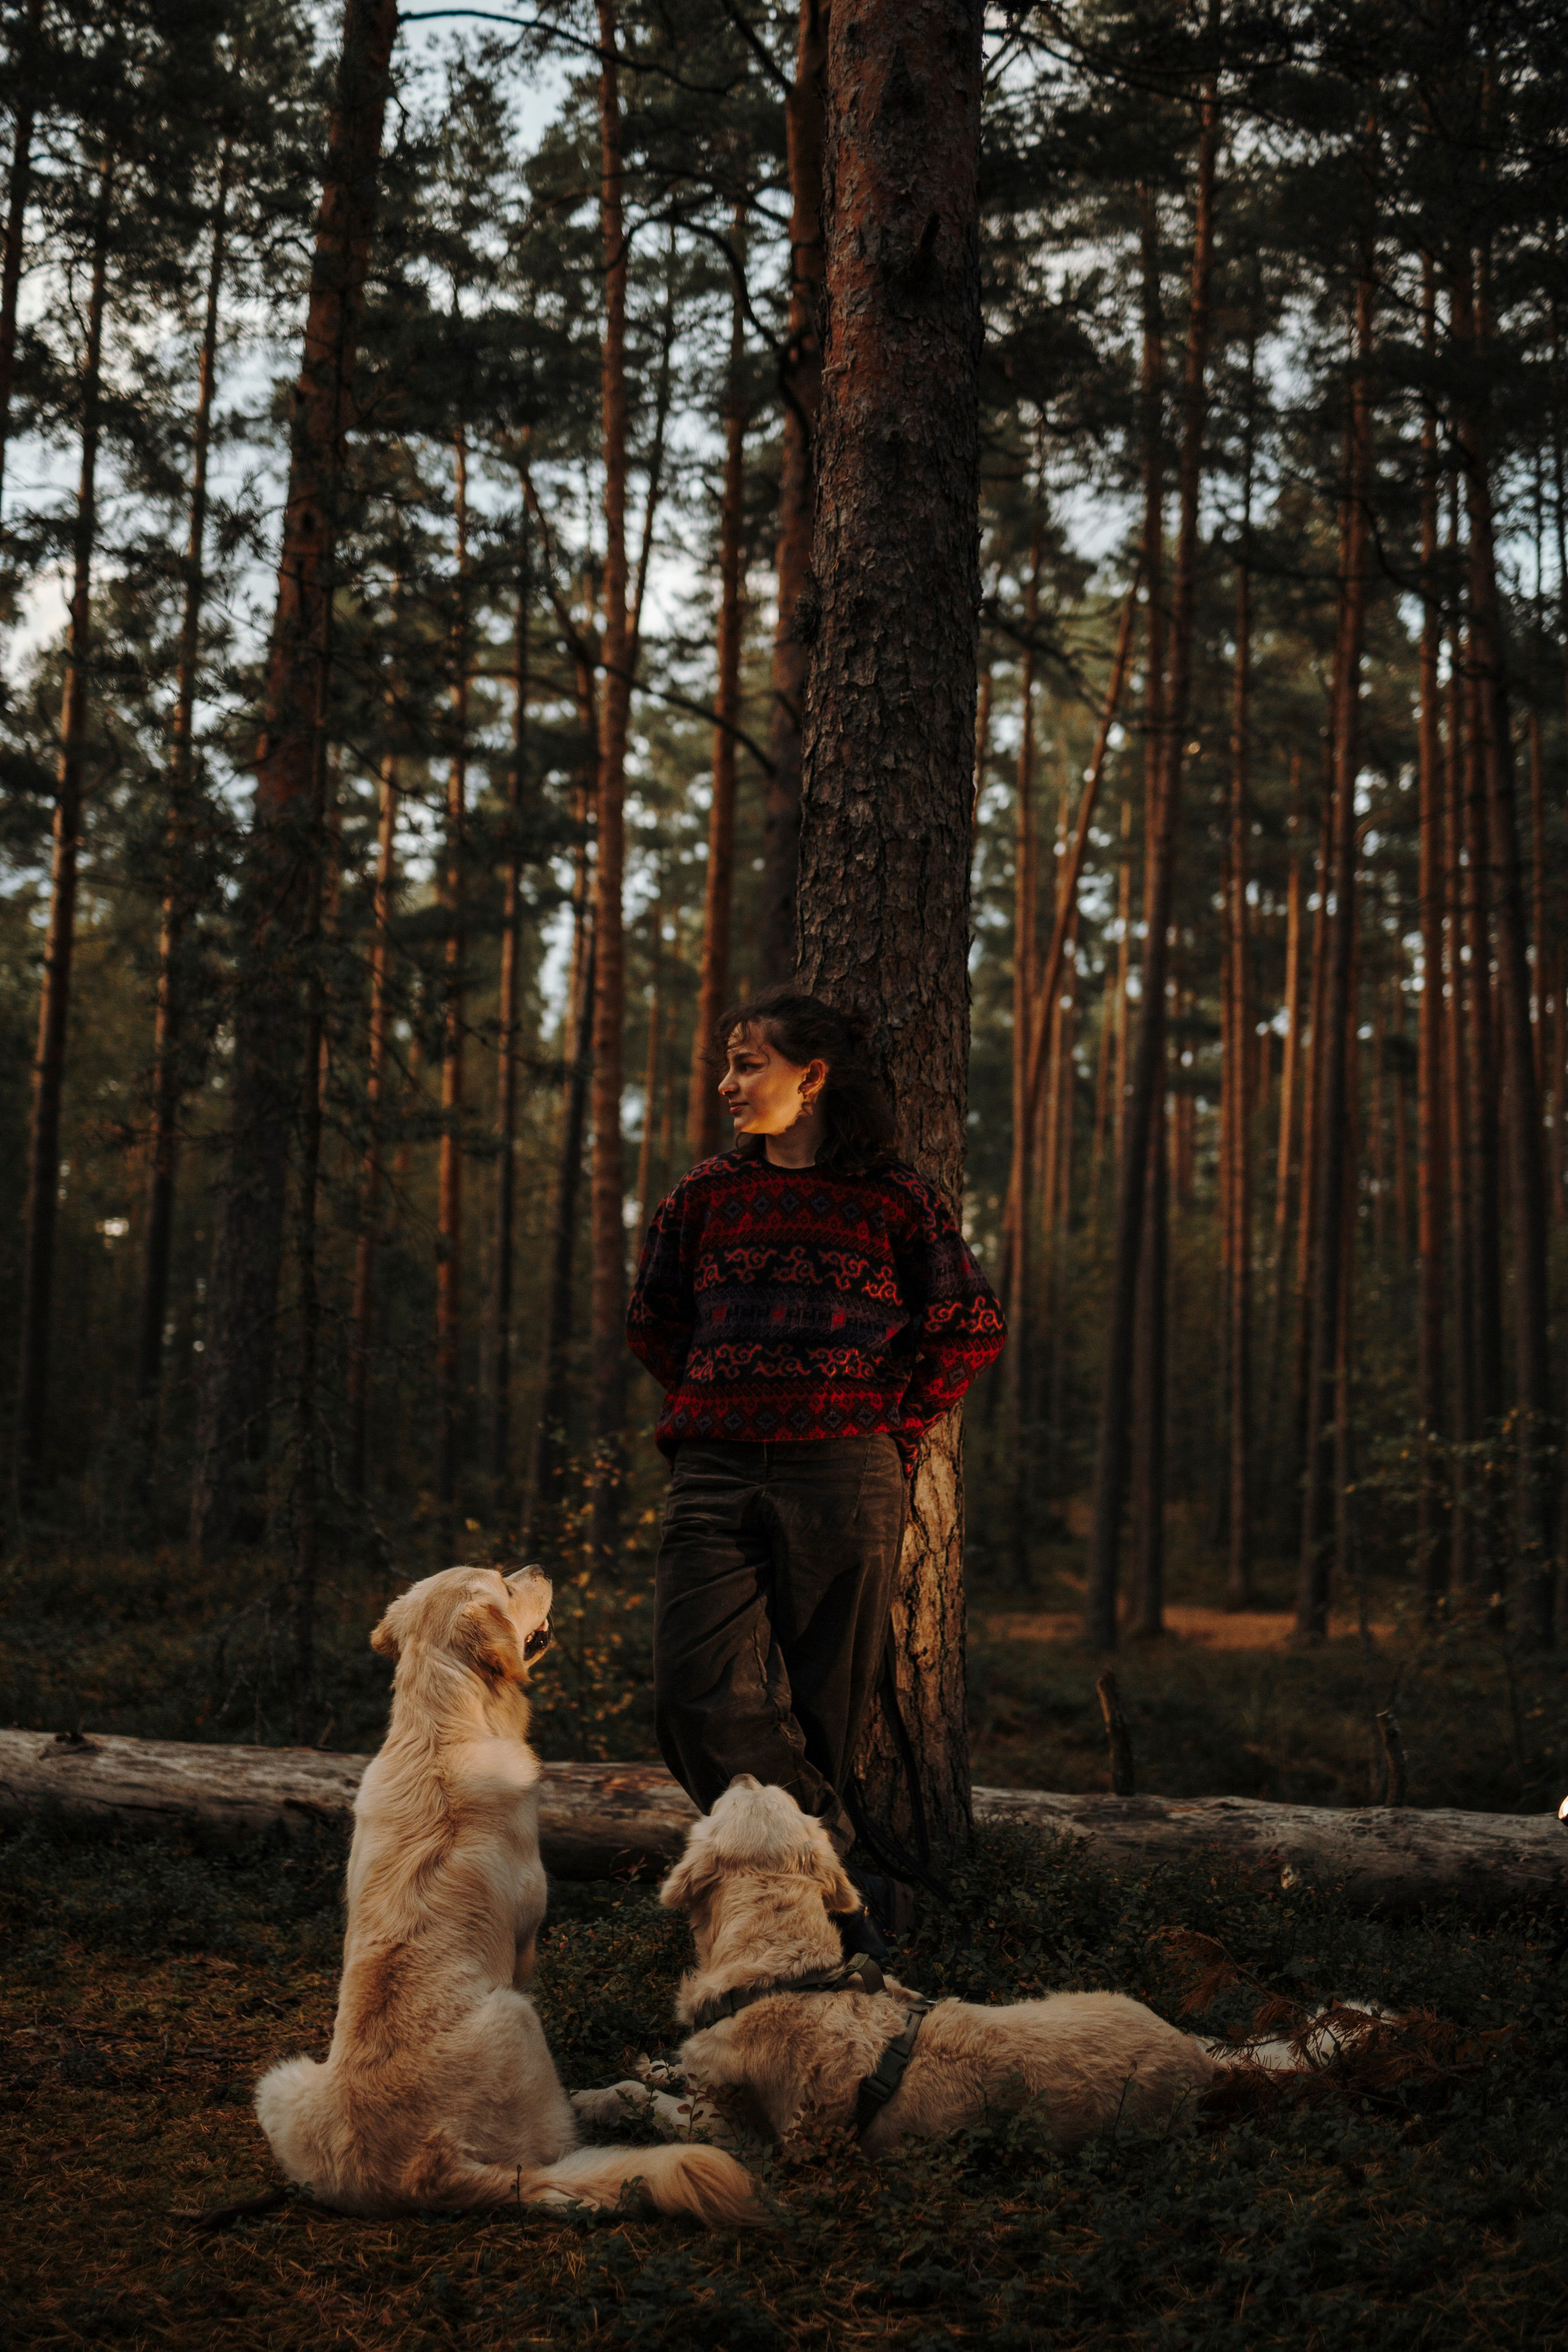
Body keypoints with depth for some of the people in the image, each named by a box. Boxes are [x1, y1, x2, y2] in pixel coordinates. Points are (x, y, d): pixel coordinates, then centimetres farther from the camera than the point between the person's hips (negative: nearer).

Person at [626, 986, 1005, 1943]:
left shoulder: (895, 1199, 3)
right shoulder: (706, 1195, 12)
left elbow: (974, 1328, 10)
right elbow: (654, 1324, 25)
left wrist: (893, 1426, 5)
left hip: (844, 1479, -3)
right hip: (716, 1477, 3)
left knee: (823, 1709, 0)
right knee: (700, 1693, -14)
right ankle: (851, 1883, -5)